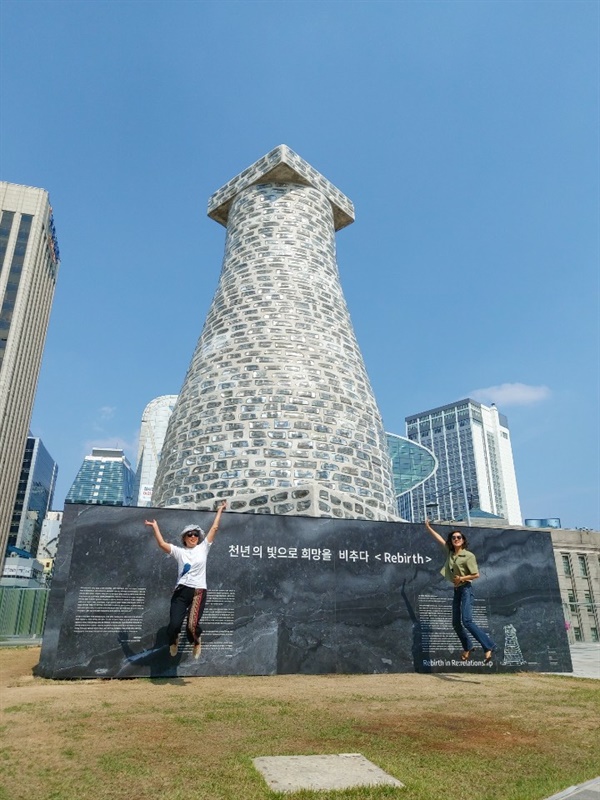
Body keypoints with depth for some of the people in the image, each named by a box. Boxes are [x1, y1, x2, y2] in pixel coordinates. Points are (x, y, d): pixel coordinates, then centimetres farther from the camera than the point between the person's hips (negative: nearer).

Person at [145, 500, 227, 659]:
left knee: (192, 625, -14)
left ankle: (196, 641, 25)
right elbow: (162, 544, -4)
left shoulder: (203, 548, 9)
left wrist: (220, 510, 8)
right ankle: (174, 640, 32)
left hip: (198, 591, -1)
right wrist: (155, 527, -3)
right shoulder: (179, 551, 9)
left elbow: (214, 528, 8)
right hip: (181, 591, 1)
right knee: (174, 624, -8)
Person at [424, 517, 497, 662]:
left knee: (467, 621, -20)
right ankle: (467, 648, 31)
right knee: (456, 623, 11)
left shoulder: (469, 555, -10)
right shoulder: (450, 552, 8)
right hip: (456, 590, 7)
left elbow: (476, 575, -11)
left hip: (466, 590, -7)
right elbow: (440, 539, 18)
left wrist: (462, 578, -18)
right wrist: (428, 528, 21)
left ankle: (488, 646, -13)